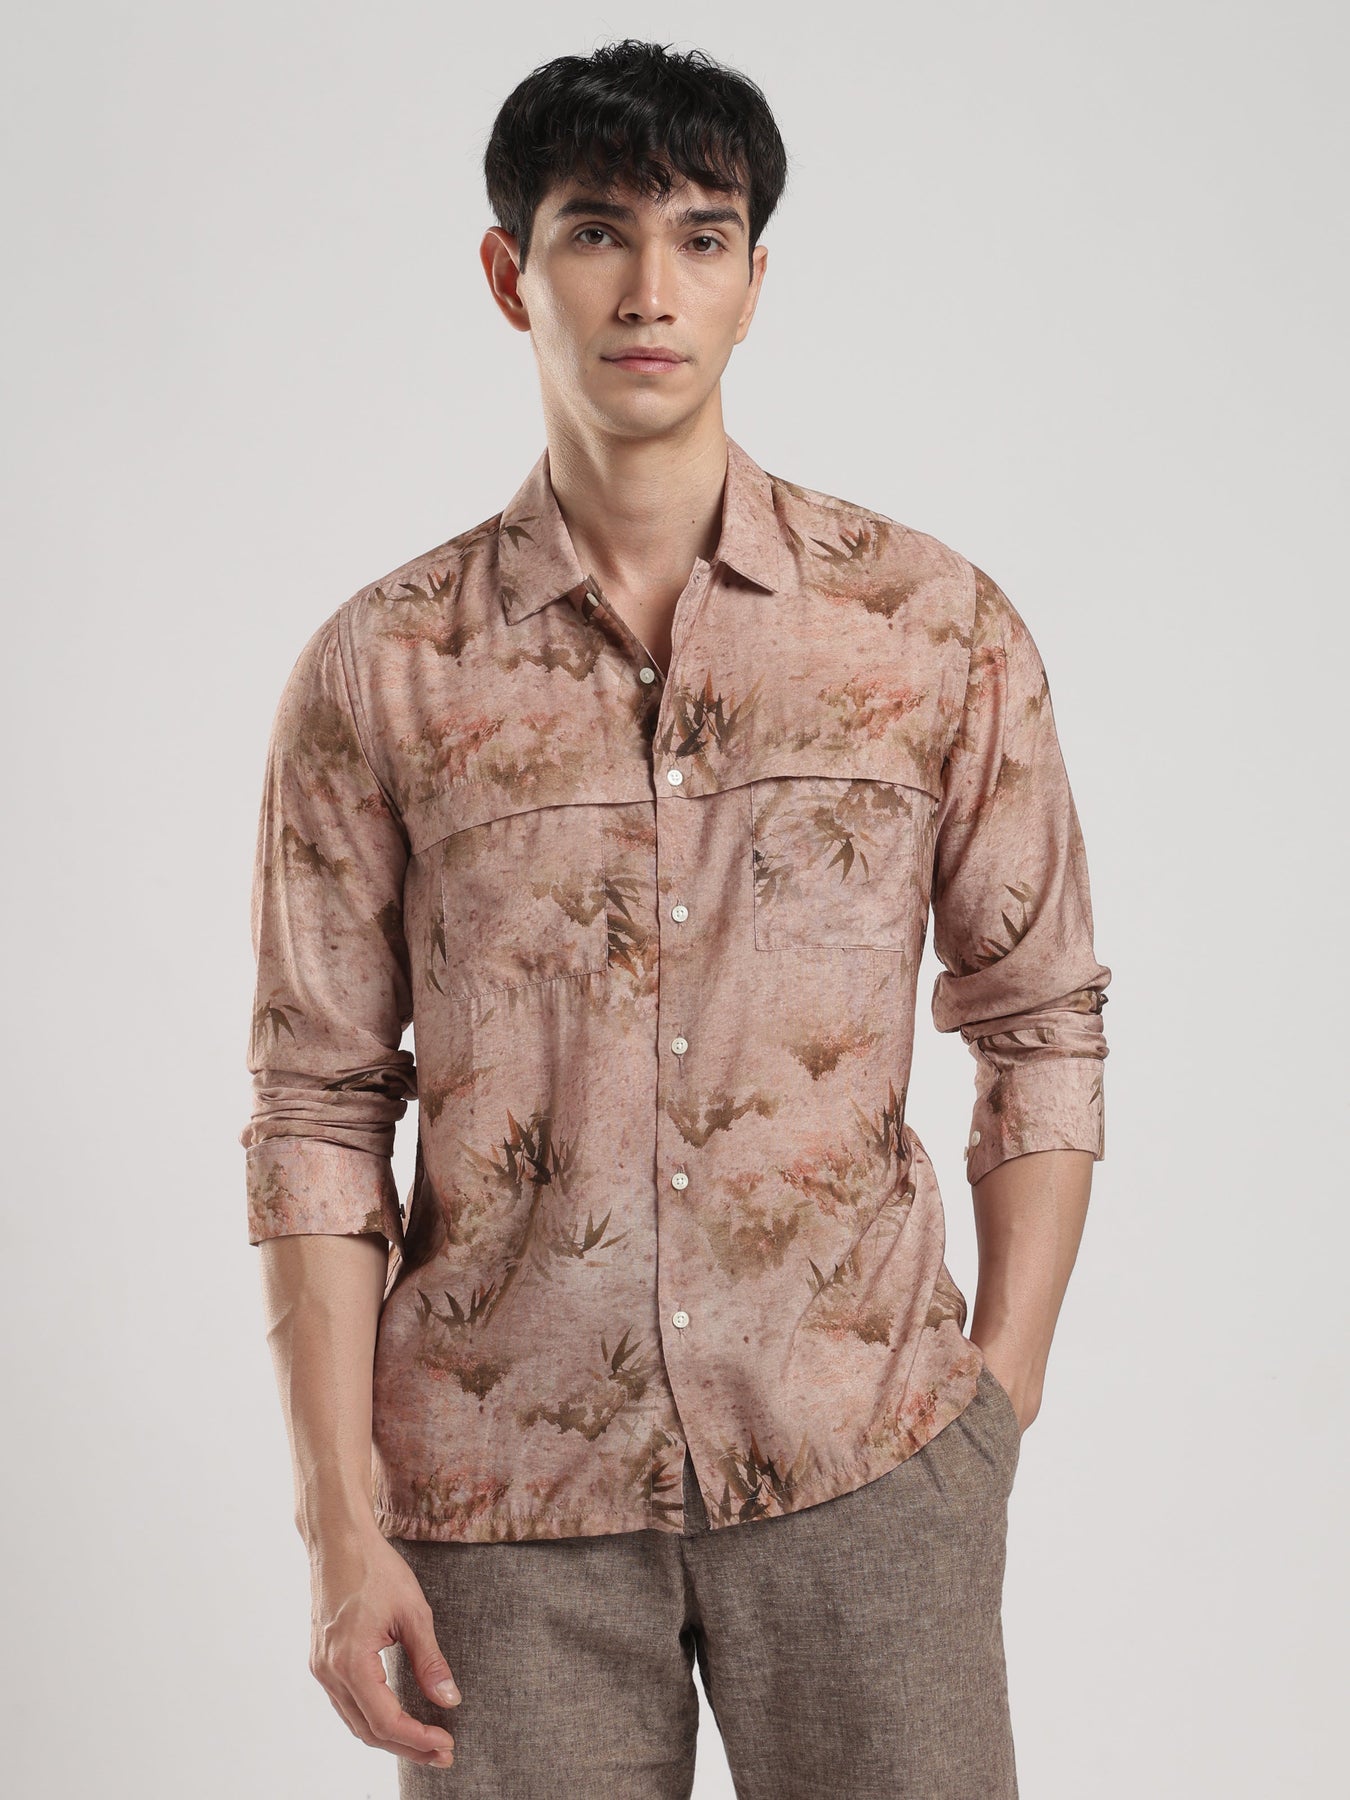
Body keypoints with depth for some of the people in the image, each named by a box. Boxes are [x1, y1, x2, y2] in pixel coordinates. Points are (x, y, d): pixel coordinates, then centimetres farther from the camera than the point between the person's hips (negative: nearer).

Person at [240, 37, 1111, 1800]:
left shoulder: (938, 627, 2)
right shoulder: (377, 675, 1)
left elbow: (1042, 1025, 7)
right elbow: (320, 1108, 1)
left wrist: (1003, 1393, 1)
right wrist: (343, 1522, -2)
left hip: (863, 1456, 0)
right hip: (505, 1482, 0)